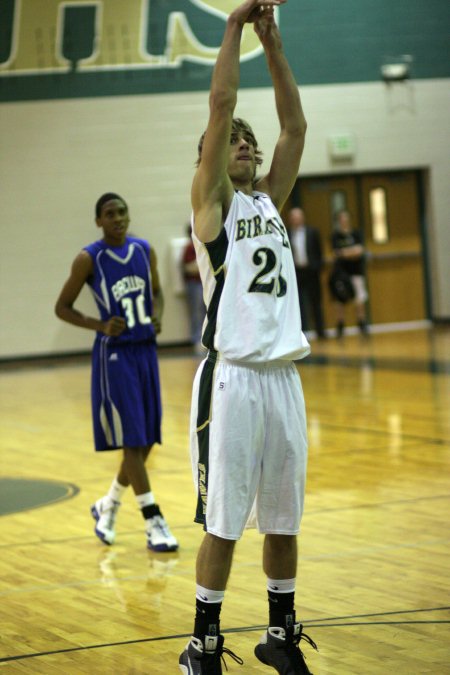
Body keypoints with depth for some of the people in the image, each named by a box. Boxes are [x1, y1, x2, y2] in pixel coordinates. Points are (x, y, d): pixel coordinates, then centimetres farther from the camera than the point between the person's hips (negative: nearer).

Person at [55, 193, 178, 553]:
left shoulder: (145, 250, 3)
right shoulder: (89, 259, -9)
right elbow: (62, 307, -3)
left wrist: (157, 316, -3)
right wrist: (101, 326, -17)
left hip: (145, 350, 5)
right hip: (114, 354, -5)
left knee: (148, 440, 9)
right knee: (131, 441, -6)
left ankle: (108, 505, 30)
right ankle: (154, 522, -3)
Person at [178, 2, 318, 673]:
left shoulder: (270, 199, 16)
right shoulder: (211, 200, 0)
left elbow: (295, 124, 10)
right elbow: (220, 105, -9)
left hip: (284, 375, 6)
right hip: (232, 378, -6)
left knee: (284, 517, 11)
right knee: (223, 521, -2)